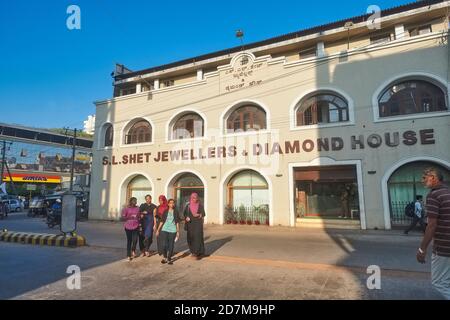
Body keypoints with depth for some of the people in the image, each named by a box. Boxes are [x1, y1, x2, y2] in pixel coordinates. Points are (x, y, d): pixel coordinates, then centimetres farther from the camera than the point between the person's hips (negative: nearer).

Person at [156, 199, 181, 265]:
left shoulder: (176, 212, 3)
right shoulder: (165, 212, 5)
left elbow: (177, 222, 5)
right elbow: (162, 221, 8)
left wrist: (178, 232, 3)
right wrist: (158, 230, 5)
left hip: (172, 231, 0)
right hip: (164, 230, 0)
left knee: (171, 245, 2)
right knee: (164, 245, -5)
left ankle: (169, 259, 18)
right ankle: (165, 257, 18)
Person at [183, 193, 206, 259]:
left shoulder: (200, 205, 1)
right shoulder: (188, 206, 6)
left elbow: (203, 214, -3)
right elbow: (184, 213, 3)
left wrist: (199, 215, -24)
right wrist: (187, 217, -19)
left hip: (198, 224, -2)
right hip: (190, 224, 2)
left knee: (198, 237, -11)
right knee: (191, 238, 2)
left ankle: (199, 253, -11)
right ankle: (193, 251, 21)